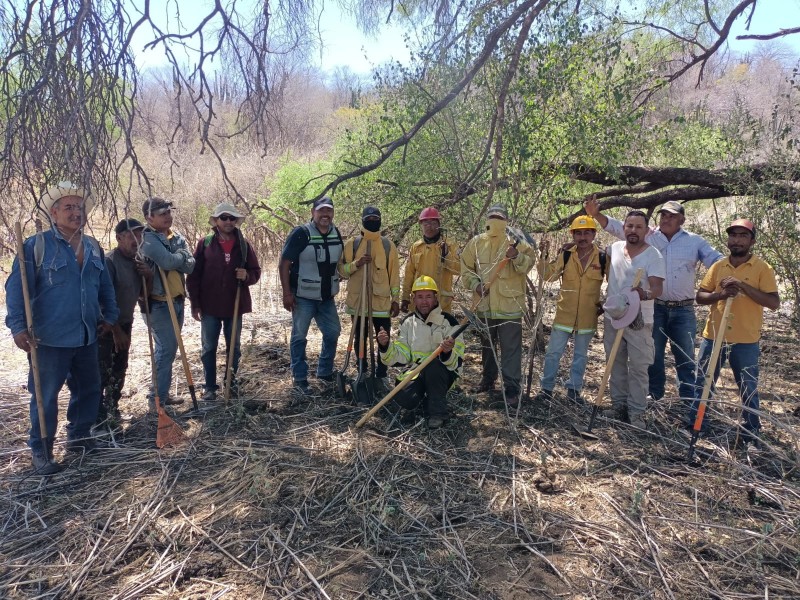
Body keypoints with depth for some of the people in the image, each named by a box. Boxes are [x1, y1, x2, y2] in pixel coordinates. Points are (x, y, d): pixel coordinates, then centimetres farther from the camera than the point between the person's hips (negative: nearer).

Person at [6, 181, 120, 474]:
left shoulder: (93, 247, 9)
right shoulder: (36, 245, -9)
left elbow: (105, 286, 17)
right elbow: (17, 287, -12)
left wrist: (110, 315, 14)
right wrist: (18, 326, -19)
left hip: (87, 336, 6)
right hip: (50, 337, -6)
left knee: (89, 389, 15)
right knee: (46, 396, 3)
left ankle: (79, 437, 33)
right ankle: (40, 451, 17)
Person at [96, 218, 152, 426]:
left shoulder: (137, 261, 3)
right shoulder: (109, 261, -20)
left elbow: (142, 293, 12)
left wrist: (149, 276, -8)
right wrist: (116, 331, -21)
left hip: (125, 324, 8)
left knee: (119, 371, 16)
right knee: (102, 374, -5)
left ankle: (111, 409, 31)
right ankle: (98, 417, 5)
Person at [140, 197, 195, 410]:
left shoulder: (178, 238, 11)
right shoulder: (149, 239, -12)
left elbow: (190, 265, -1)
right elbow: (168, 261, -27)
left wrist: (177, 257, -16)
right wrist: (181, 255, -8)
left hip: (177, 301, 8)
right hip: (159, 303, -8)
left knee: (170, 349, 14)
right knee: (165, 350, -7)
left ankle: (162, 393, 25)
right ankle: (156, 399, 1)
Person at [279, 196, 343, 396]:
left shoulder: (336, 234, 5)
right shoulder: (301, 234, -13)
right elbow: (284, 264, -14)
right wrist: (287, 293, -18)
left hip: (327, 297, 6)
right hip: (303, 297, -6)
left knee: (333, 332, 13)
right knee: (299, 337, 3)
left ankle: (324, 372, 31)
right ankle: (300, 380, 13)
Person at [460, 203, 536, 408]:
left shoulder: (516, 241, -1)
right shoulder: (477, 242, 6)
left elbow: (528, 264, -11)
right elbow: (466, 268, 8)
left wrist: (517, 256, -32)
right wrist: (475, 284, -9)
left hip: (509, 305, -4)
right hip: (484, 305, 4)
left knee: (511, 349, -4)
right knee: (486, 346, 19)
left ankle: (511, 388, 2)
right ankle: (488, 379, 36)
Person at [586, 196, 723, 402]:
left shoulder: (694, 241, 3)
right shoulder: (647, 236, 1)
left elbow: (717, 260, 1)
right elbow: (618, 227, -7)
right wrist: (596, 214, -22)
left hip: (683, 310, 0)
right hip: (654, 307, 0)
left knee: (685, 358, 10)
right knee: (653, 355, 12)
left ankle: (689, 400, 22)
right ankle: (654, 396, 27)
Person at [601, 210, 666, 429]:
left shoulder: (654, 256, -12)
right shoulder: (615, 248, 4)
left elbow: (658, 288, -20)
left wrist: (644, 294, -42)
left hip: (638, 320, -5)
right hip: (612, 316, 6)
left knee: (638, 367, -1)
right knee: (616, 364, 14)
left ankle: (637, 413, 8)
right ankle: (619, 405, 27)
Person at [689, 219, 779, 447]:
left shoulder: (762, 268, -4)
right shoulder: (717, 267, 6)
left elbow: (774, 303, -12)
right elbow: (700, 297, 4)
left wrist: (744, 286, -21)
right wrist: (720, 293, -16)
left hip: (745, 341, -3)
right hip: (713, 336, 3)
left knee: (749, 390, 7)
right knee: (703, 384, 11)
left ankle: (752, 434, 22)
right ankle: (692, 425, 24)